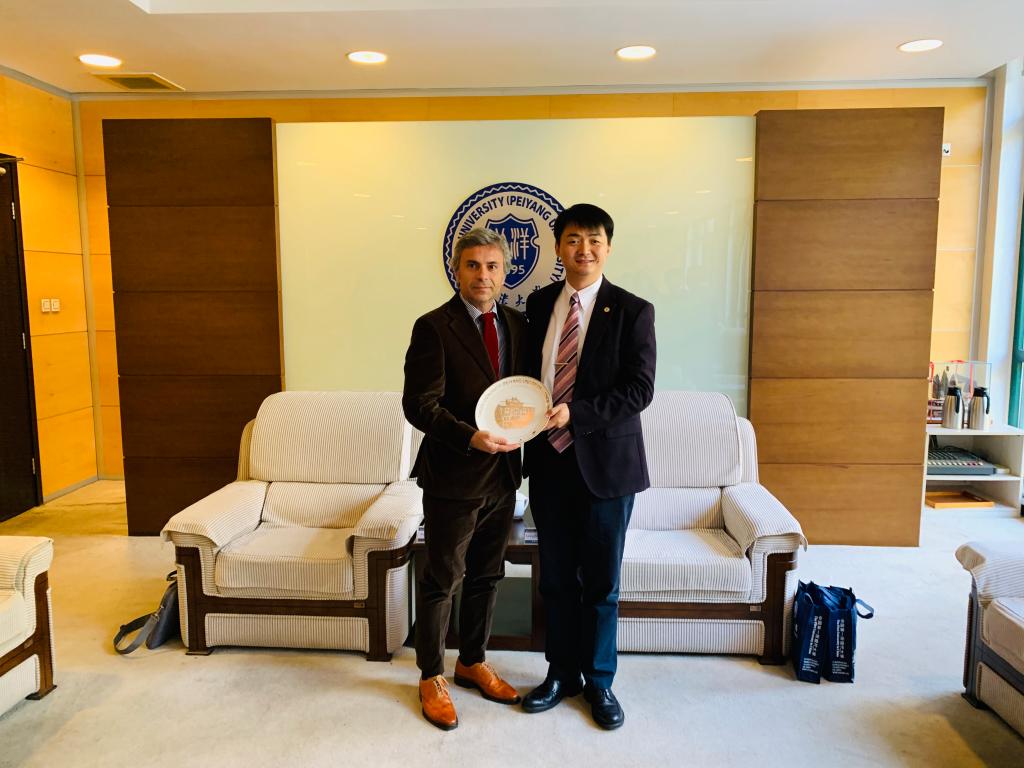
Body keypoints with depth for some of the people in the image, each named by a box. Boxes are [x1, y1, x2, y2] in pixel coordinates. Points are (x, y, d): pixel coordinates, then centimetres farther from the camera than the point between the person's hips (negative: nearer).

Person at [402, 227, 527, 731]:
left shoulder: (516, 325, 7)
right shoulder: (434, 327, -12)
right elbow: (419, 405, -17)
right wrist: (470, 438, -29)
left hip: (503, 473, 6)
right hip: (453, 478, -6)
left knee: (486, 576, 19)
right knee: (442, 579, 9)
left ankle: (472, 663, 38)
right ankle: (431, 677, 29)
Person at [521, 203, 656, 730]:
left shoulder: (632, 311, -7)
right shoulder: (539, 304, 7)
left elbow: (639, 389, -13)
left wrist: (574, 414, -23)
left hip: (605, 463, -3)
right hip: (549, 460, 4)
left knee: (601, 581, 10)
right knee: (556, 578, 15)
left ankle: (599, 681, 30)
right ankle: (562, 673, 34)